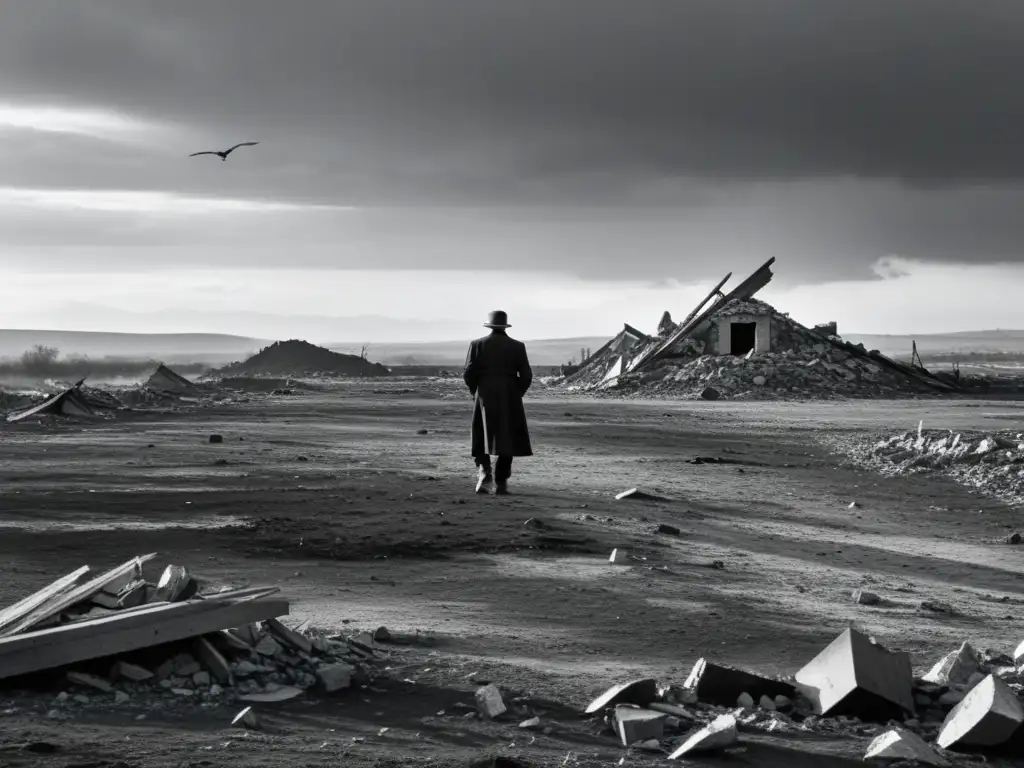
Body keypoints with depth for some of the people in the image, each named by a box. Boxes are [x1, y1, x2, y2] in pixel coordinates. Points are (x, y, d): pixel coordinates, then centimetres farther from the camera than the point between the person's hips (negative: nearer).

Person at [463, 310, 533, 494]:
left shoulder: (477, 344, 0)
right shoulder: (517, 347, 1)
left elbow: (468, 374, -5)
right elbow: (526, 376, -2)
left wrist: (475, 391, 12)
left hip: (484, 397, 0)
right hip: (509, 399, 0)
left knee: (482, 438, 10)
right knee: (507, 440, 9)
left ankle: (484, 472, -15)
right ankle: (501, 483, 5)